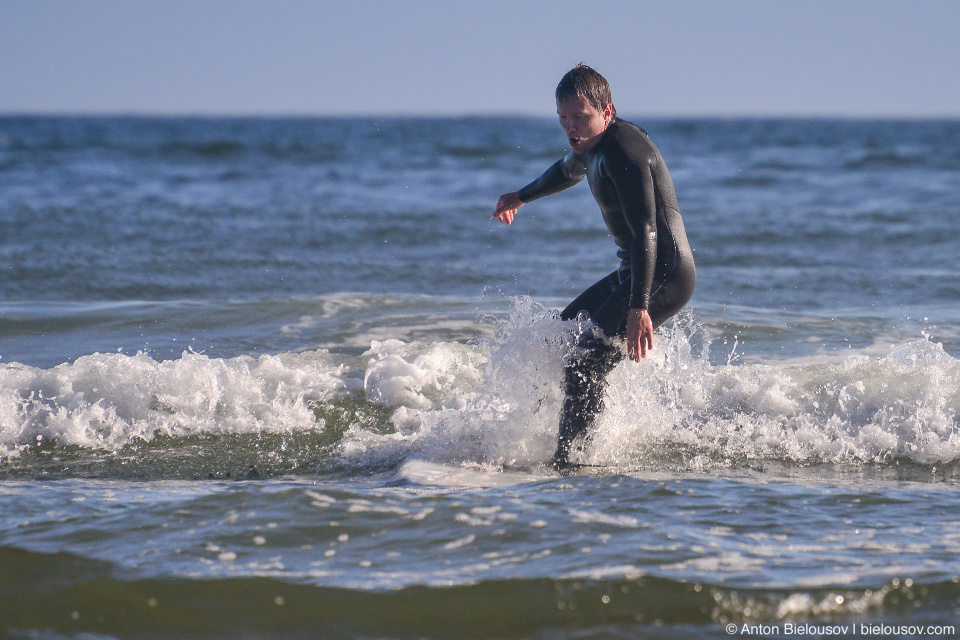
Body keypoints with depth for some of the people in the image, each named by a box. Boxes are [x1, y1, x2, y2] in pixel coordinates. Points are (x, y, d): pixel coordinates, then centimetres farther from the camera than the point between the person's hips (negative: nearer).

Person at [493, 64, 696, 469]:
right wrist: (522, 197, 50)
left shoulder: (623, 151, -21)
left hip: (665, 276, -11)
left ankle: (567, 461, -18)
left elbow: (645, 231, -30)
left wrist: (639, 307, -38)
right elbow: (569, 170, 36)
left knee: (585, 362, -19)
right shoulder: (592, 146, 9)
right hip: (633, 273, 11)